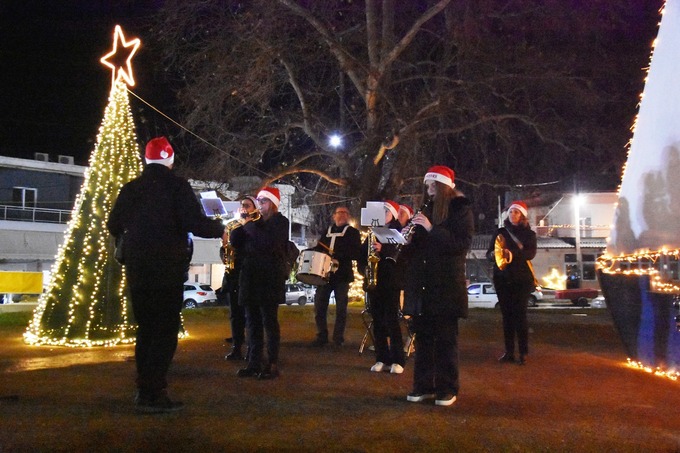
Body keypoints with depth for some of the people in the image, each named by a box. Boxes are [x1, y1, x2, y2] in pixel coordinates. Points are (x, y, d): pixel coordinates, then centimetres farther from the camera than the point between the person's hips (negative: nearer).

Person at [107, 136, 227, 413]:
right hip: (167, 268, -5)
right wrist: (220, 229, 1)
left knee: (145, 328, 15)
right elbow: (195, 223, -17)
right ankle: (154, 394, -4)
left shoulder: (131, 188, 7)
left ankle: (144, 390, 19)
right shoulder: (177, 186, -8)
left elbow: (114, 226, 12)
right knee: (166, 330, 0)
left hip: (137, 268, 5)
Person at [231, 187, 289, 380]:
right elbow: (235, 243, 12)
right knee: (252, 322, 7)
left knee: (270, 322, -4)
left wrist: (249, 225, -15)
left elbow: (269, 243, -20)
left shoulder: (280, 221, -2)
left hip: (270, 278, -6)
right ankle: (254, 363, 11)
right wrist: (240, 224, -3)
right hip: (251, 276, 6)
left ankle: (272, 365, -1)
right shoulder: (255, 221, 16)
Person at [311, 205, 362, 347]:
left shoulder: (353, 232, 4)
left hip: (342, 274, -4)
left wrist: (339, 254, -20)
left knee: (341, 308, 0)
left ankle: (338, 338, 8)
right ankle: (321, 336, 10)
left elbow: (357, 253, -7)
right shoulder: (326, 231, 18)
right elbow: (319, 248, 23)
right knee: (319, 306, 0)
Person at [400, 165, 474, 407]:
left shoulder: (461, 210, 0)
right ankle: (423, 386, 14)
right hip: (421, 285, 5)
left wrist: (431, 228, -19)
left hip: (447, 285, -5)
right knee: (423, 337, 6)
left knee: (446, 338, 0)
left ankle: (447, 389, 7)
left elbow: (462, 243, -13)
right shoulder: (425, 211, 15)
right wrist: (408, 238, -4)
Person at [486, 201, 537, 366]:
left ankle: (523, 352, -3)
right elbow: (489, 253, 6)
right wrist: (493, 254, -19)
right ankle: (509, 352, 5)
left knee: (520, 314, -7)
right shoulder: (500, 232, 11)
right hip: (502, 279, 2)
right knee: (507, 315, 2)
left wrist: (512, 254, -29)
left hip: (521, 279, -2)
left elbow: (531, 253, -12)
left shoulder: (529, 234, 5)